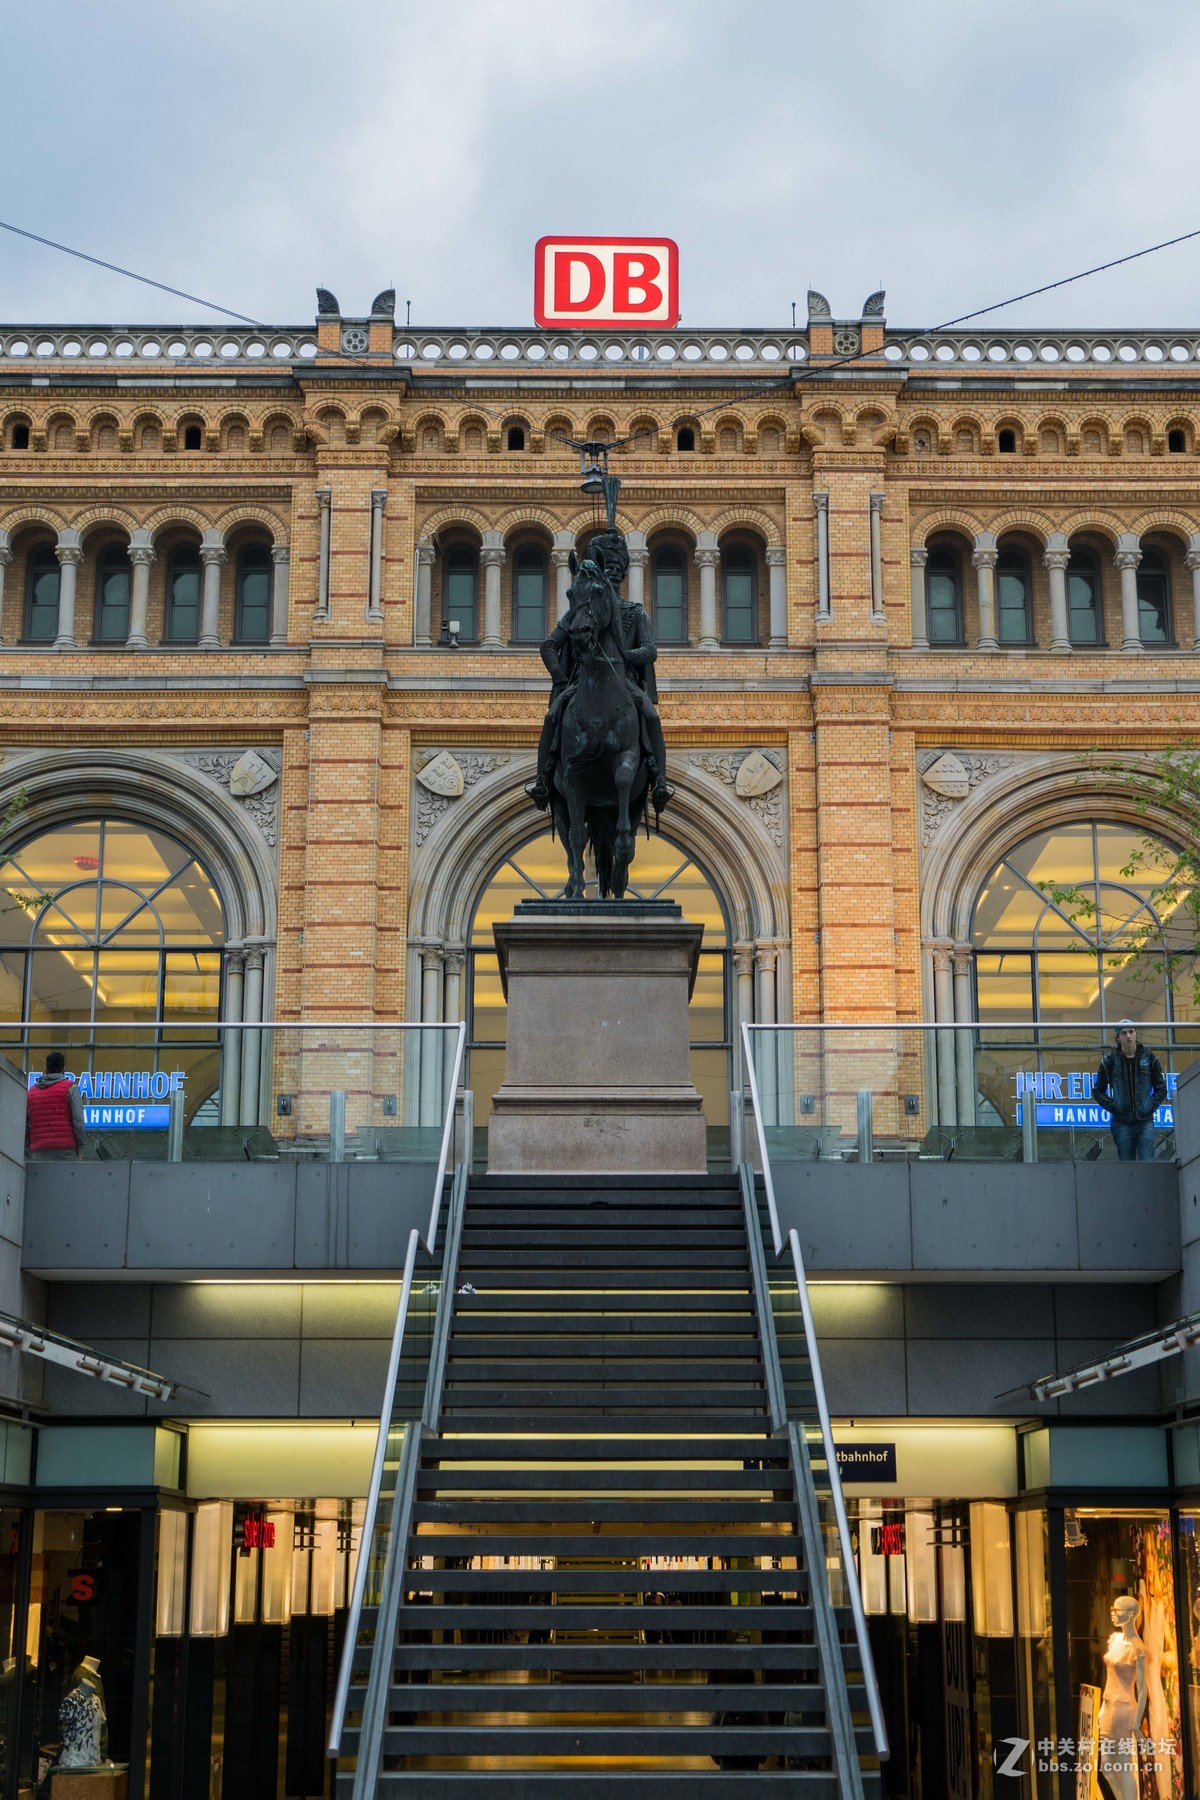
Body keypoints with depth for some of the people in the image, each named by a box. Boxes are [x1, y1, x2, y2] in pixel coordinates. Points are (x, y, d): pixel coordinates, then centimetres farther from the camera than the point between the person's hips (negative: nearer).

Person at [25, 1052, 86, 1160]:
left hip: (38, 1151, 4)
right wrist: (80, 1148, -1)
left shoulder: (31, 1091, 16)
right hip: (65, 1150, -4)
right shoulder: (70, 1088, 2)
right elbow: (78, 1120, -5)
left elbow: (25, 1125, 14)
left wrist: (28, 1151, 18)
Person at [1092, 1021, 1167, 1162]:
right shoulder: (1109, 1060, 2)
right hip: (1122, 1123, 0)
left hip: (1145, 1121, 0)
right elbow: (1097, 1091, 9)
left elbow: (1161, 1088, 13)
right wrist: (1112, 1107, -3)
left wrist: (1152, 1106, -1)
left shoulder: (1149, 1057, 5)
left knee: (1147, 1163, -8)